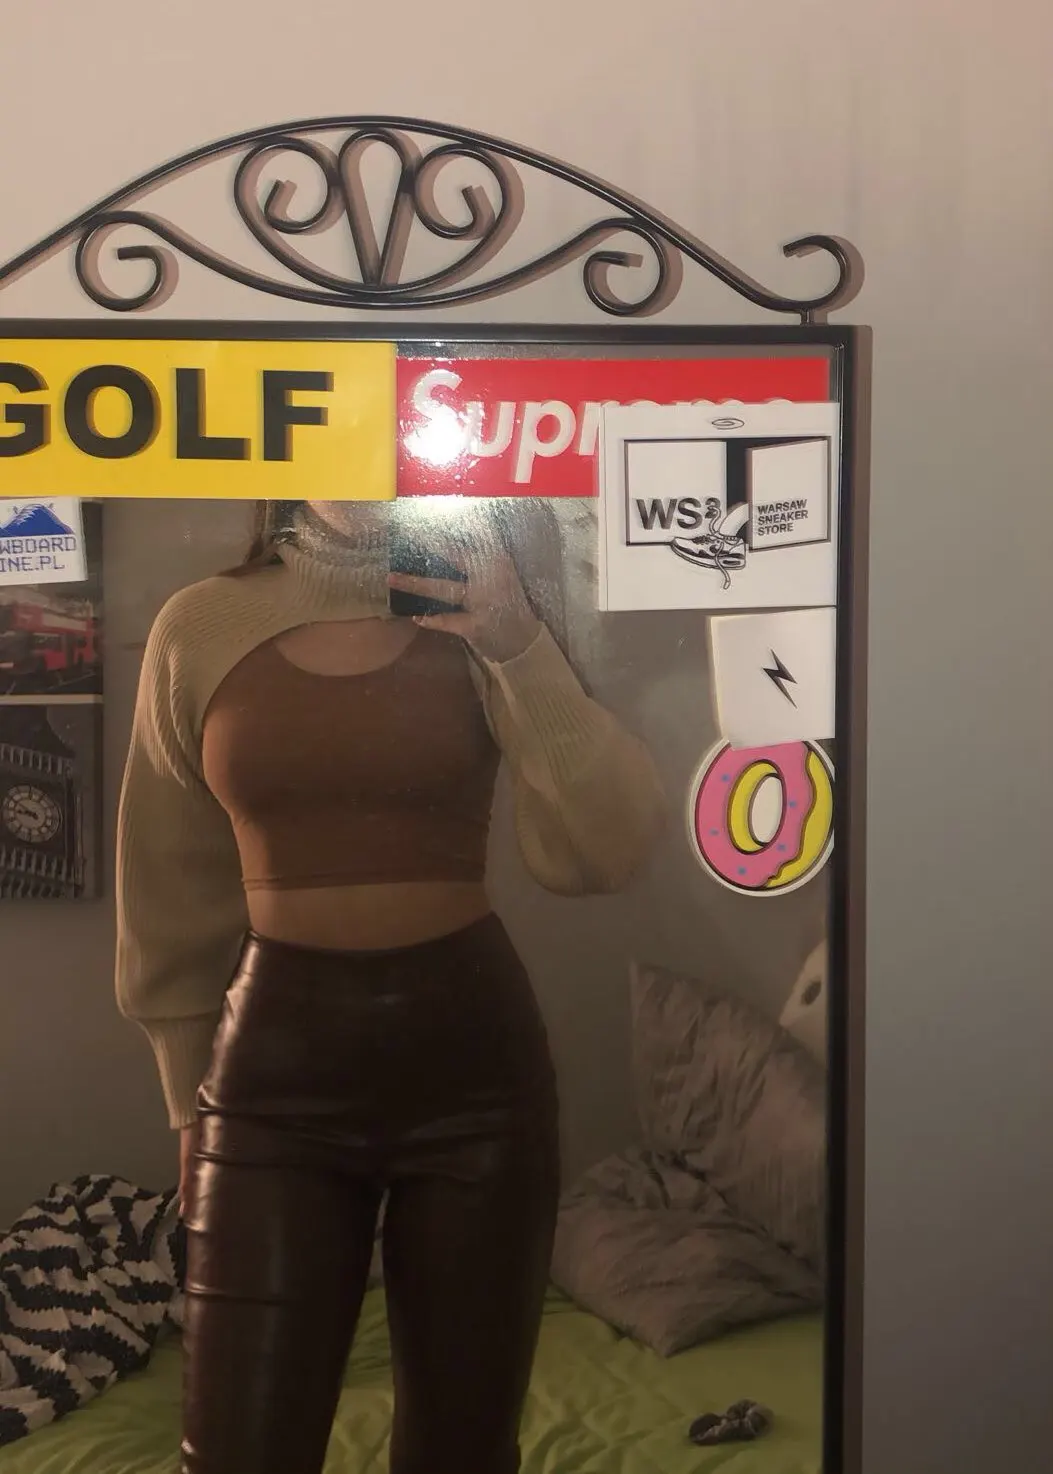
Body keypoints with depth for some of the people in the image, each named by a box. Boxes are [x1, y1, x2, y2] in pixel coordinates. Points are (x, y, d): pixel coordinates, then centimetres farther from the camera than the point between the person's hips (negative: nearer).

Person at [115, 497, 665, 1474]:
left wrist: (518, 648, -21)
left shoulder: (481, 617, -2)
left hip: (472, 1049, 0)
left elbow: (601, 853, -12)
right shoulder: (203, 626, 0)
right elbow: (172, 892, 8)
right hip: (277, 1059, 0)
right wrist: (192, 1097, 11)